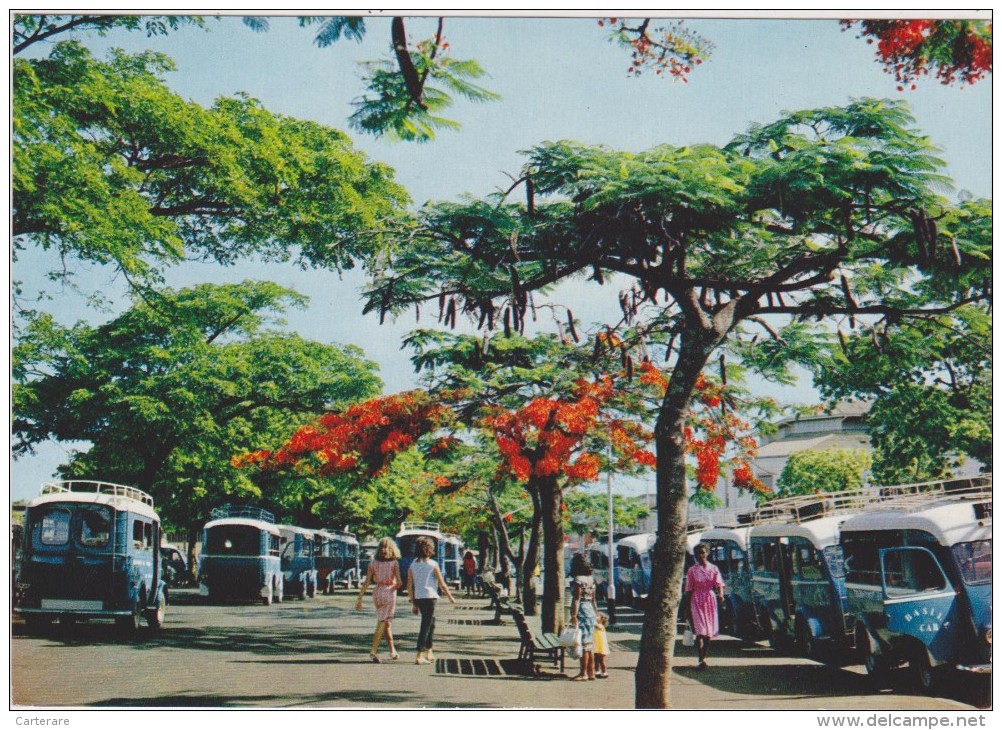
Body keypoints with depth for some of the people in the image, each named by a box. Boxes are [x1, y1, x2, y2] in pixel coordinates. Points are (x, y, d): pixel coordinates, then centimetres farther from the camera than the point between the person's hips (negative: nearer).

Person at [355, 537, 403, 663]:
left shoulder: (373, 563, 3)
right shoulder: (394, 563, -6)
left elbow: (366, 582, -2)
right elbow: (399, 582, -12)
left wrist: (359, 599, -1)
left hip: (377, 593, 4)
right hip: (389, 592, -4)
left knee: (387, 622, 17)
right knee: (382, 623, -1)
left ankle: (392, 651, 22)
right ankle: (373, 651, -10)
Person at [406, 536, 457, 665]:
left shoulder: (413, 565, 7)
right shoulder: (433, 564, -6)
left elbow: (409, 586, 7)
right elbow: (442, 584, -3)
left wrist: (413, 603, 14)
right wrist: (450, 598, 9)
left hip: (418, 598, 6)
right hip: (429, 597, -6)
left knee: (431, 623, 21)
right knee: (425, 626, -4)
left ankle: (429, 653, 25)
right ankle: (419, 656, -9)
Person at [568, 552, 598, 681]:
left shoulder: (578, 579, -13)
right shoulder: (591, 578, 11)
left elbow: (577, 599, -17)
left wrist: (574, 615, -19)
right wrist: (596, 613, 20)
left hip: (582, 610, -8)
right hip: (590, 609, 8)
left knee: (583, 643, -4)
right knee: (590, 643, 12)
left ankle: (584, 673, -1)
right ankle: (591, 672, 16)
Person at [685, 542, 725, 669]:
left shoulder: (713, 569, 6)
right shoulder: (692, 570, 1)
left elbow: (719, 584, -5)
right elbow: (689, 590, 2)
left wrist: (720, 594, -27)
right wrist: (688, 608, 0)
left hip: (710, 601, 2)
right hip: (697, 601, -2)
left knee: (709, 632, 7)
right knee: (700, 631, -11)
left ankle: (704, 657, 21)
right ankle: (701, 659, -13)